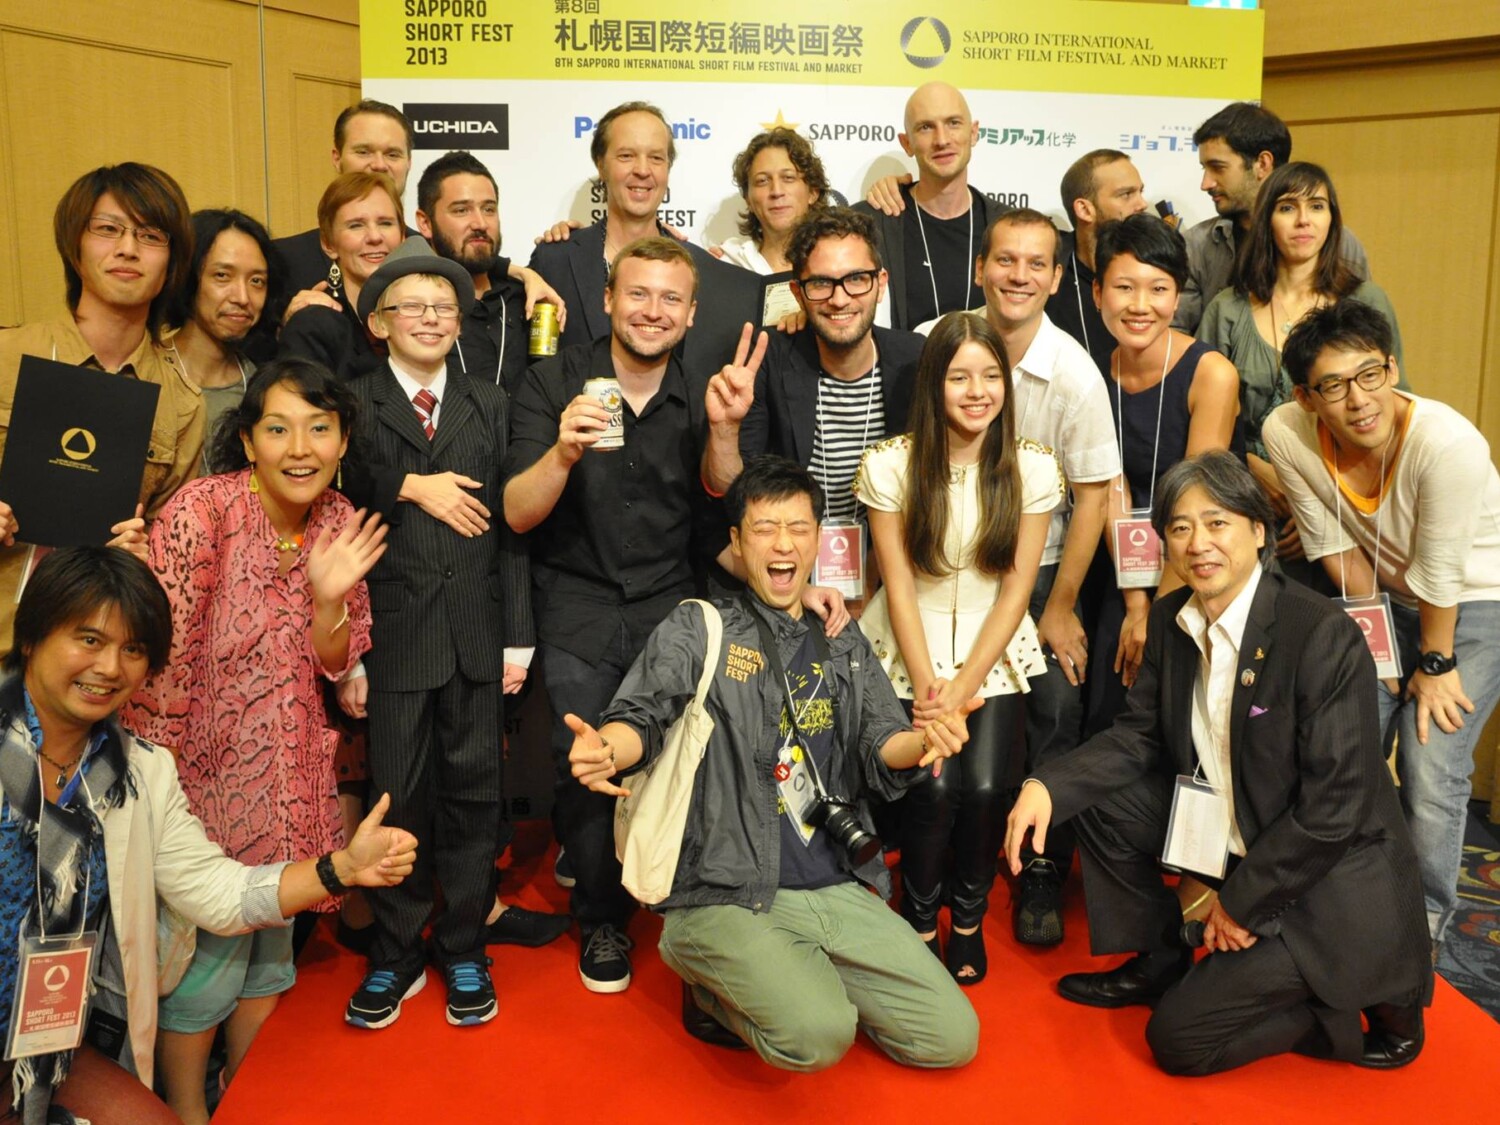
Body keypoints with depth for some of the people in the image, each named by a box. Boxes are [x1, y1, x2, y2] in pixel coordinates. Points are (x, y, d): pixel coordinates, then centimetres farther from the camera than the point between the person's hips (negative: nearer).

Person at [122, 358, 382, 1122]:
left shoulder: (340, 523, -4)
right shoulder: (199, 513, -20)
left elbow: (334, 664, 0)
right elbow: (163, 664, -17)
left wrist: (329, 598, -20)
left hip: (290, 773, 5)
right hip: (204, 770, -5)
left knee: (271, 941, 19)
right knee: (206, 949, 7)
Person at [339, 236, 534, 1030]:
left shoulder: (490, 405, 11)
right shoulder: (354, 406, 2)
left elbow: (510, 524, 6)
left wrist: (517, 637, 2)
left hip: (475, 631, 2)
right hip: (393, 632, -2)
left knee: (473, 792, 8)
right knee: (397, 796, 5)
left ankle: (464, 950, 23)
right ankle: (396, 956, 22)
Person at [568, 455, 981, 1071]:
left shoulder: (845, 645, 14)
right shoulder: (696, 628, 2)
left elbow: (882, 749, 4)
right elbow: (643, 718, -8)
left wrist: (925, 740, -20)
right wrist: (604, 748, -33)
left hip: (840, 892, 5)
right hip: (729, 897, -5)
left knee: (954, 1038, -2)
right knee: (818, 1035, -27)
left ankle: (809, 982, 18)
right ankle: (714, 984, 5)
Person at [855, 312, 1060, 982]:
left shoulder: (1032, 468, -3)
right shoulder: (891, 464, -7)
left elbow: (1016, 590, -4)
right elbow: (898, 583, -6)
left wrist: (963, 689, -12)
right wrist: (925, 685, -13)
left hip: (993, 649, 1)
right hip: (911, 647, -1)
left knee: (986, 786, -19)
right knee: (932, 787, -21)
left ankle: (969, 916, 12)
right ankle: (919, 920, 9)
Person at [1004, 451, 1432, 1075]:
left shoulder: (1324, 637, -24)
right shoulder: (1172, 620, -1)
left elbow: (1333, 808, -23)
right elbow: (1140, 737, 3)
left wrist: (1241, 901, -15)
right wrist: (1048, 785, -14)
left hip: (1329, 884, -7)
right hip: (1229, 833, 7)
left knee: (1178, 1038, -8)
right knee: (1100, 800, 1)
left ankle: (1369, 1002, 9)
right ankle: (1157, 965, 16)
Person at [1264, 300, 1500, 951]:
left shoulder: (1447, 442, -35)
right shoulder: (1287, 434, -23)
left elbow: (1439, 574, -24)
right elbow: (1336, 546, -10)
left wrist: (1435, 664, -13)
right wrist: (1378, 631, -4)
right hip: (1388, 597, 4)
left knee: (1431, 770, -9)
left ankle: (1426, 919, 16)